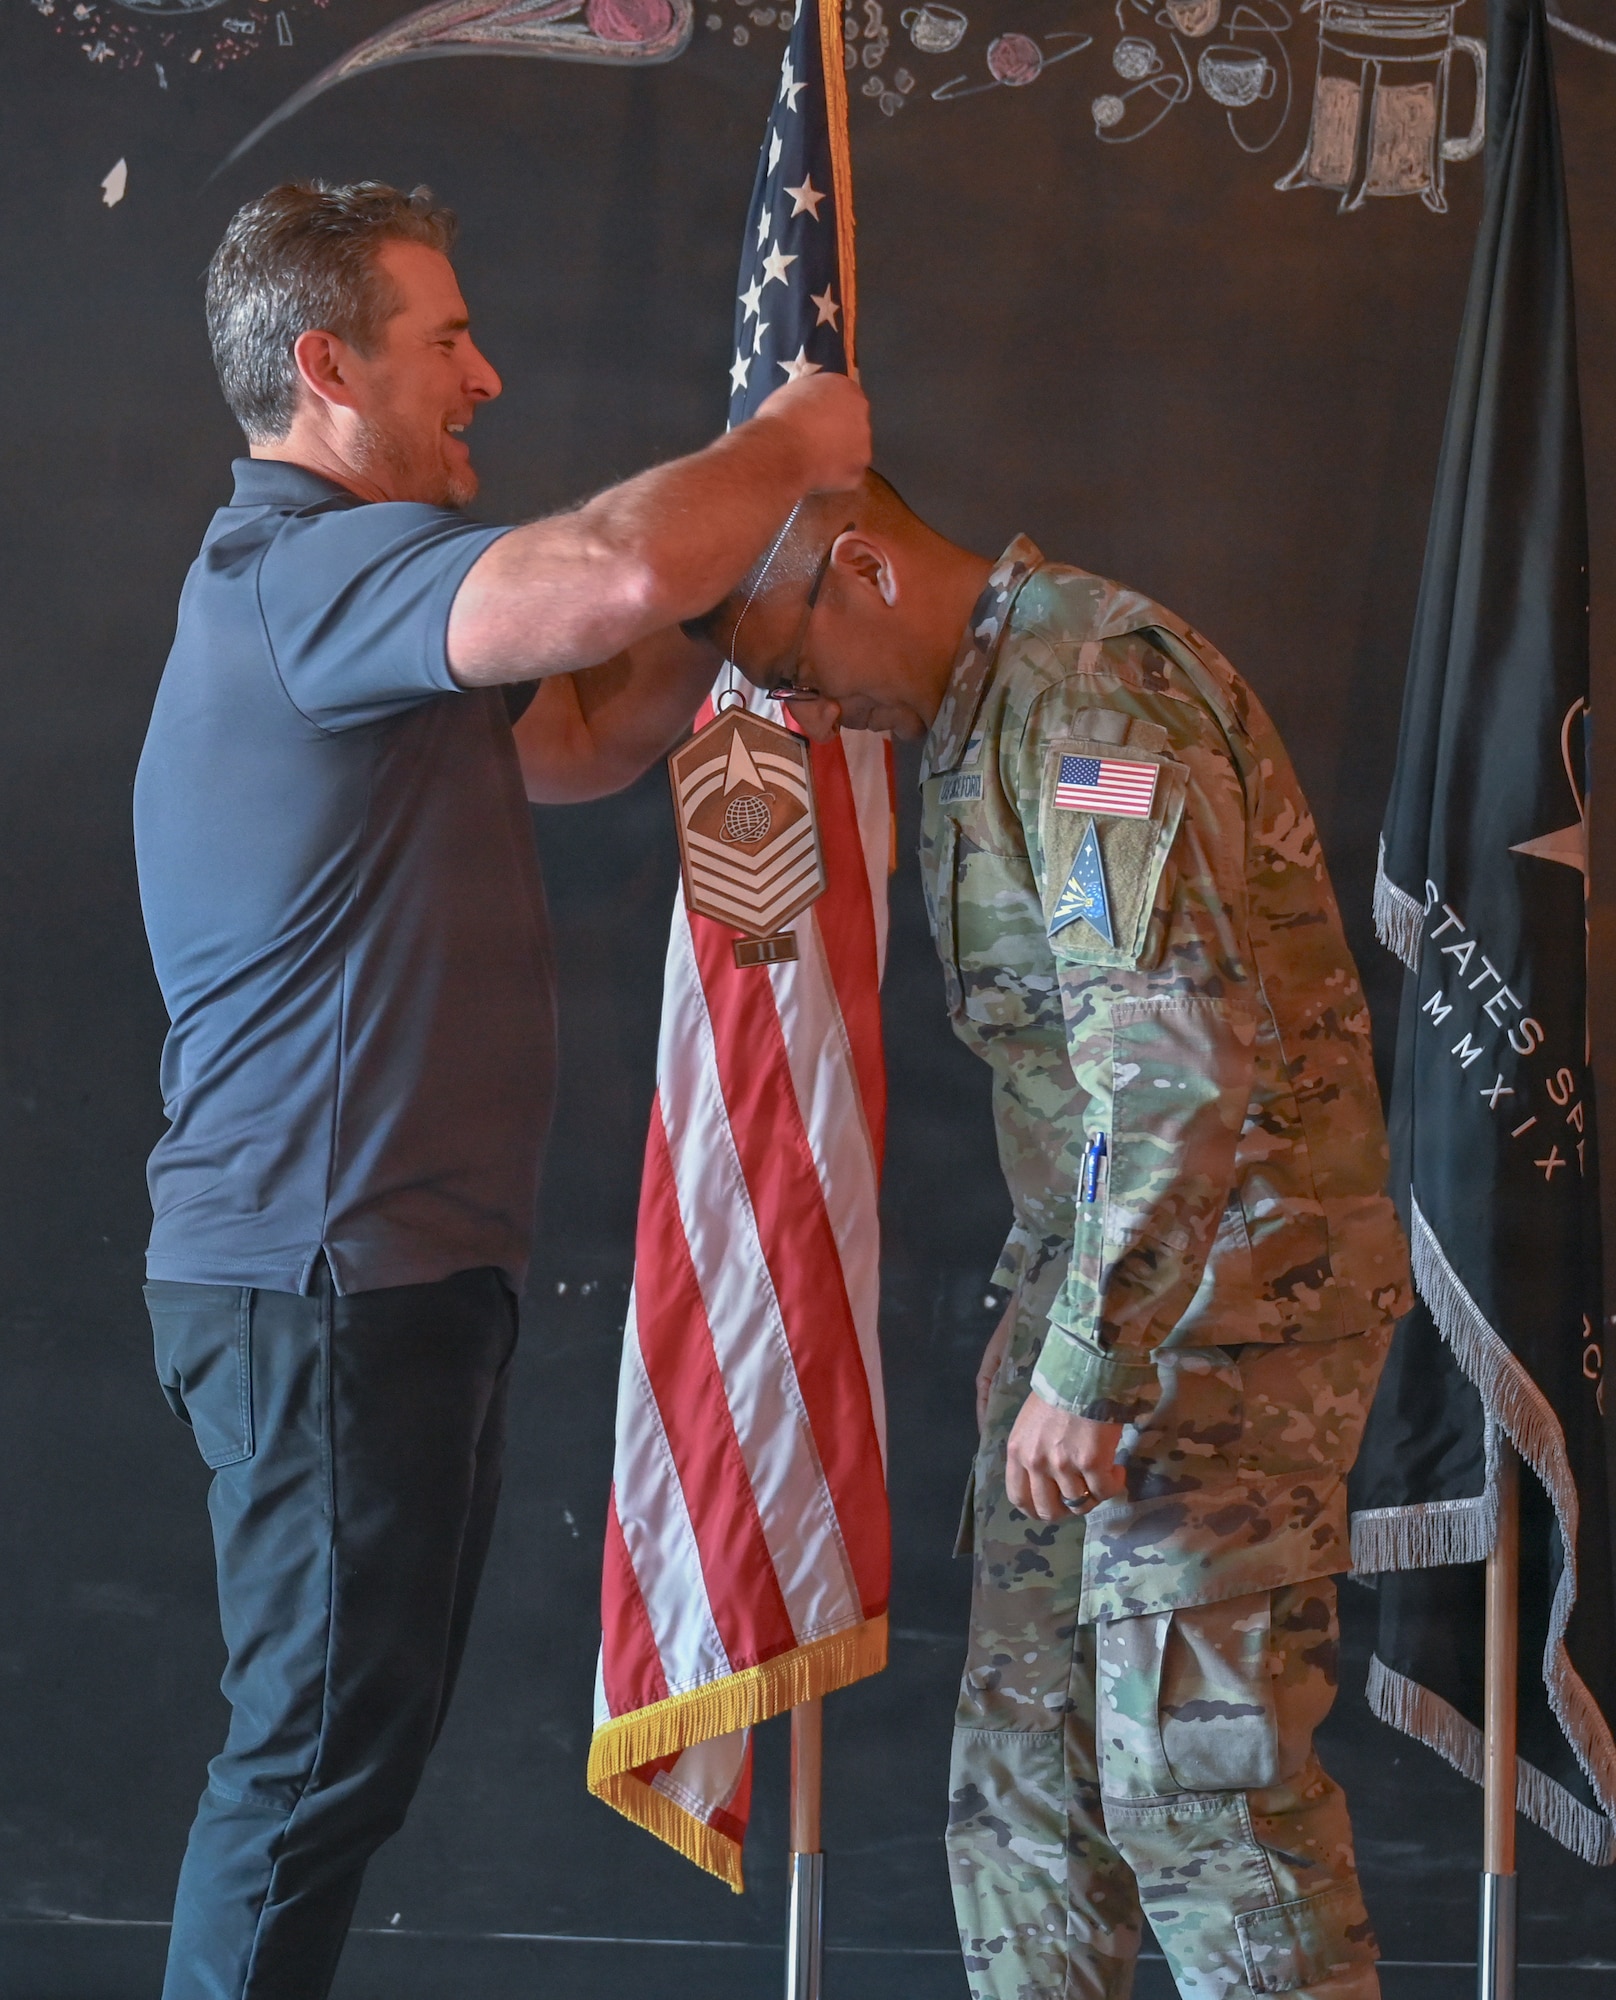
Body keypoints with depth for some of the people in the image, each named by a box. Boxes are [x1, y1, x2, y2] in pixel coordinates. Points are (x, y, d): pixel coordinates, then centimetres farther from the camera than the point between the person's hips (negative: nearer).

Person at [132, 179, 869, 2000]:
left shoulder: (301, 586, 19)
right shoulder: (309, 569, -17)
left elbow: (575, 737, 24)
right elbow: (619, 577, -32)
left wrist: (754, 550, 12)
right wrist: (784, 448, -13)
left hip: (371, 1266, 11)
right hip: (326, 1273, -11)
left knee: (346, 1741, 15)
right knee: (317, 1747, -4)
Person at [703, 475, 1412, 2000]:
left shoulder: (1093, 691, -18)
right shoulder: (976, 711, 14)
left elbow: (1184, 1062, -27)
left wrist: (1086, 1364, -26)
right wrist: (1056, 1339, 14)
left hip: (1226, 1286, -10)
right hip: (1091, 1271, 10)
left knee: (1193, 1758, -8)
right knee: (1023, 1744, 12)